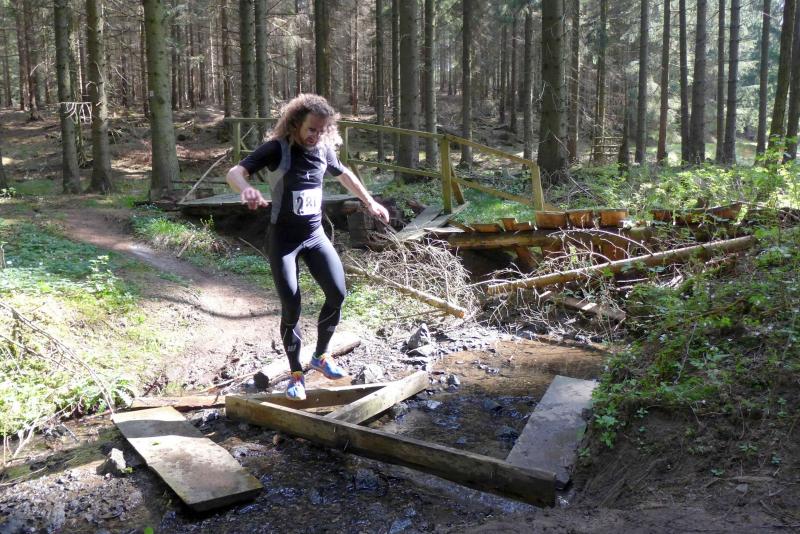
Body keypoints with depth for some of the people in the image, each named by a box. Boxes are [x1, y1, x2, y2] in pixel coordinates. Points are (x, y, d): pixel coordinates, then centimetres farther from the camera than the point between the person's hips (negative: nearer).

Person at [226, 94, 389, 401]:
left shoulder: (323, 150, 0)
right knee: (291, 308, -5)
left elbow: (344, 175, 21)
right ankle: (296, 374, 13)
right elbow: (234, 173, -25)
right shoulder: (276, 150, -15)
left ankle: (321, 356, 19)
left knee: (337, 294, -4)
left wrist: (370, 203, 27)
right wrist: (246, 190, -48)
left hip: (315, 235, 5)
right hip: (284, 238, -4)